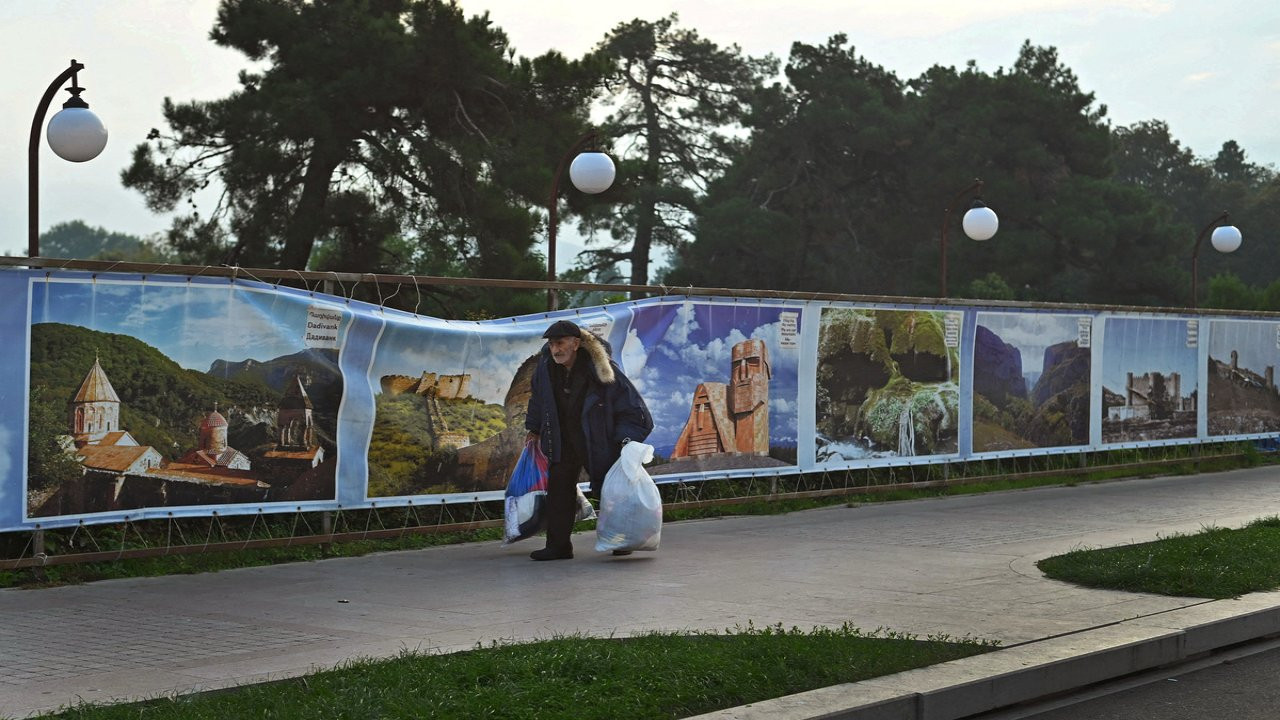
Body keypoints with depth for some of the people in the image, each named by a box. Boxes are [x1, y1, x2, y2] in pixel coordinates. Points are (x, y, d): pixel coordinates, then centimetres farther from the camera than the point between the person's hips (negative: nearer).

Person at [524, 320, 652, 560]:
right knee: (558, 489, -2)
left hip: (599, 440, -4)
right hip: (562, 439, 4)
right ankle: (558, 545, 3)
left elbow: (634, 410, -17)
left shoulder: (602, 371, -23)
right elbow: (538, 396, 12)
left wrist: (627, 438, -28)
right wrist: (534, 429, 20)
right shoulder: (546, 365, -9)